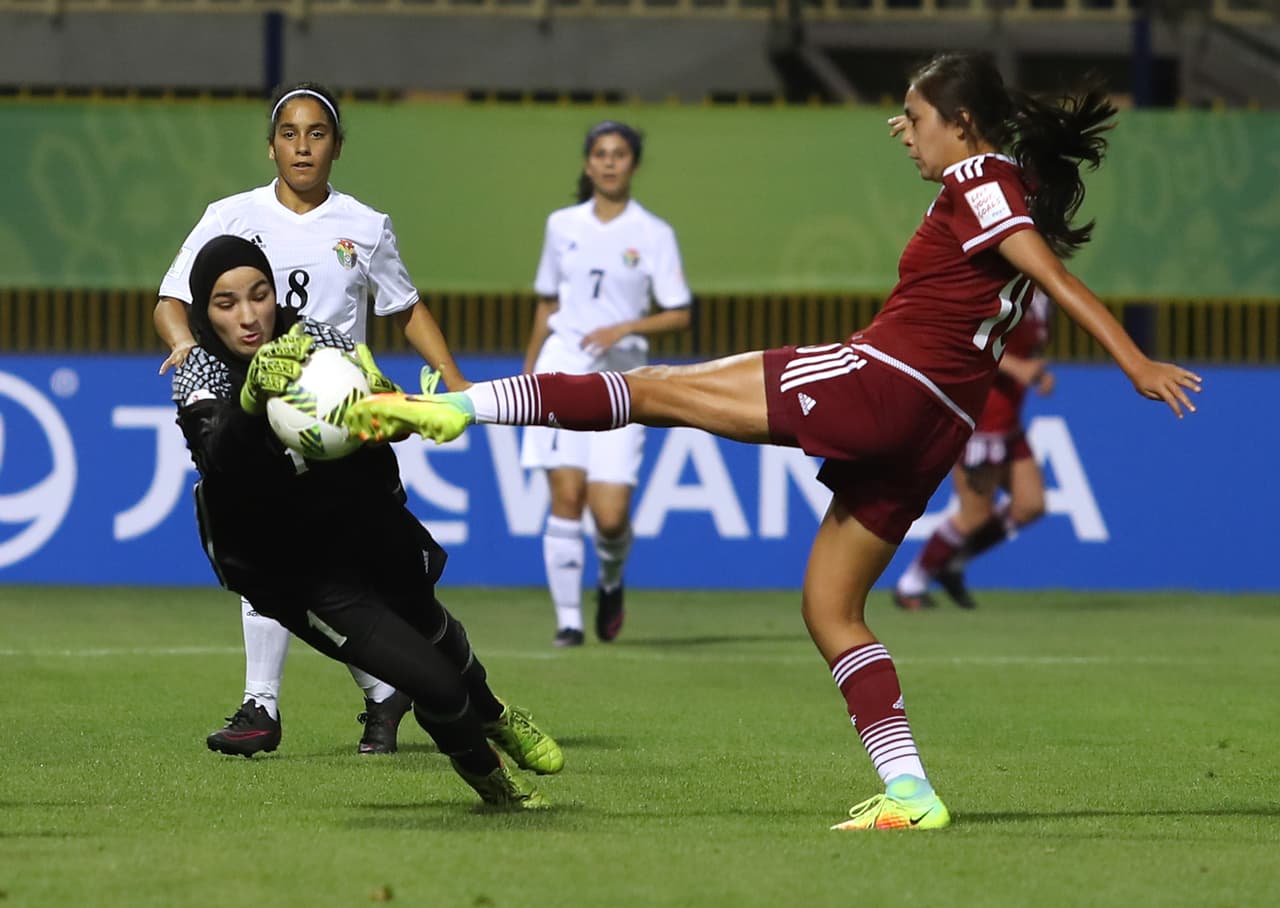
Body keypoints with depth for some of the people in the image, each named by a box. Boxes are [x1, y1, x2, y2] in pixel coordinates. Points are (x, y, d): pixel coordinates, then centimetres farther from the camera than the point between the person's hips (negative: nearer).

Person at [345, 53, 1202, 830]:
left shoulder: (979, 182, -6)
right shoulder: (1023, 199, 18)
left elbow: (1056, 277, -15)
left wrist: (1137, 365, -22)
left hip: (875, 382, -9)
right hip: (931, 431, 9)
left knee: (659, 389, -5)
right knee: (831, 607, 13)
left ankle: (458, 405, -10)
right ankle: (908, 793, 3)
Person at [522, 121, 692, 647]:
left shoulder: (654, 235, 1)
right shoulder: (562, 226, 9)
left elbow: (679, 315, 0)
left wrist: (624, 328, -15)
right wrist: (527, 371, 22)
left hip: (620, 376, -2)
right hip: (562, 367, 2)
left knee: (610, 516, -8)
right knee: (566, 496, -10)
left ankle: (611, 580, 25)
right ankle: (567, 619, -3)